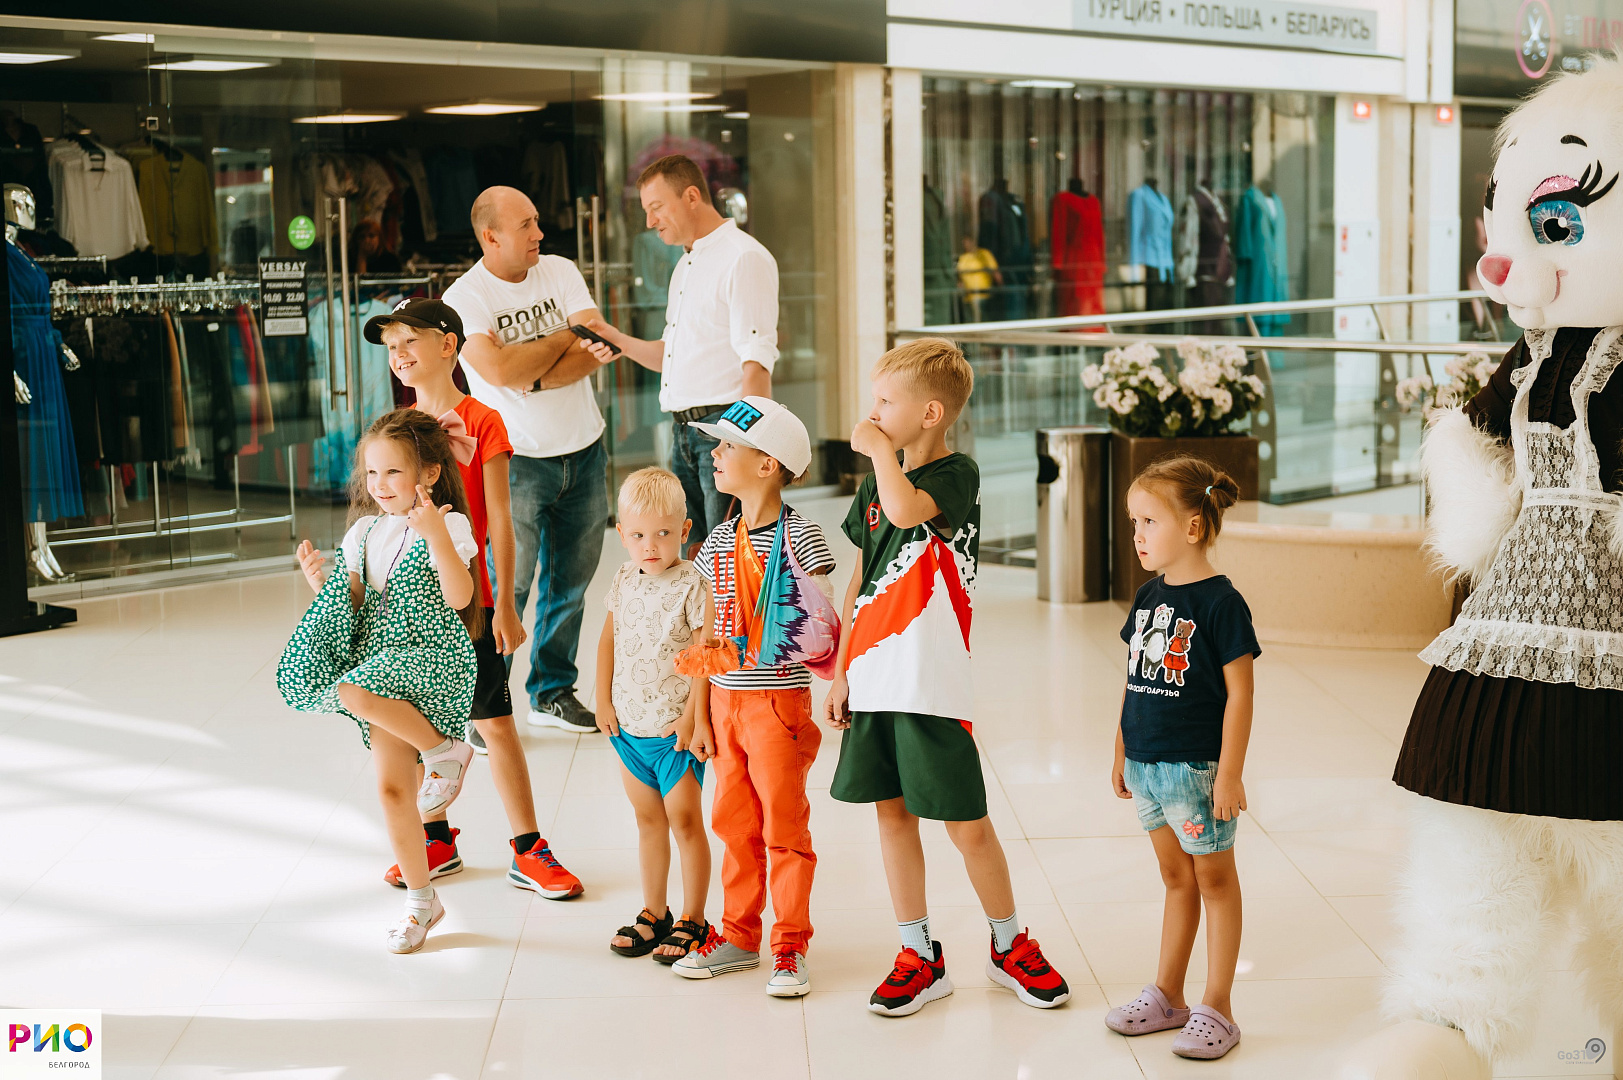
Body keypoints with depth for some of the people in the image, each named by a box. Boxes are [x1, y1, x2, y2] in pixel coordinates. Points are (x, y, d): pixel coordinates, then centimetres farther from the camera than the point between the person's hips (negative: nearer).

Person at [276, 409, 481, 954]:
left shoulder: (448, 526, -8)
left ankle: (444, 750, -11)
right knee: (392, 790, 4)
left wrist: (435, 535, -32)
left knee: (354, 692, -35)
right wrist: (319, 580, -2)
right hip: (382, 668, 7)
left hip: (434, 659, -7)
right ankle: (421, 901, 19)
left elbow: (459, 597, -22)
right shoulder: (365, 532, 12)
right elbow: (352, 605, 15)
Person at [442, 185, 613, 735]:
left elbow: (597, 349, -7)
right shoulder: (464, 298, -10)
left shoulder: (561, 272, 3)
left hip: (585, 451, 5)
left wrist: (537, 379, -19)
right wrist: (564, 339, -12)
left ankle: (552, 693, 25)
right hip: (517, 460, -5)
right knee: (507, 586, -6)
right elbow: (500, 369, -24)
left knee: (570, 581, 11)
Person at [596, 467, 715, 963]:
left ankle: (692, 921, 12)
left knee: (684, 819, 1)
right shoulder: (624, 582, 4)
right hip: (629, 726, 6)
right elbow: (609, 640, 15)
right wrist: (603, 700, 9)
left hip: (676, 728, -6)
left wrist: (692, 716, -16)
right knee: (648, 821, 15)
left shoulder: (693, 586, -15)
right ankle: (653, 914, 27)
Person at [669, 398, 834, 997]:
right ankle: (739, 935, 24)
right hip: (725, 699, 6)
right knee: (734, 820, 12)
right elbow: (709, 628, 14)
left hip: (779, 699, -6)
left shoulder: (800, 537, -10)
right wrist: (700, 708, 10)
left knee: (784, 824, 1)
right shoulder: (718, 540, 9)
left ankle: (791, 947, 10)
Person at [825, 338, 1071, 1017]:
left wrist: (879, 447, -17)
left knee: (967, 825, 2)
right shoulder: (876, 483, 11)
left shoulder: (958, 476, -10)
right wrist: (841, 672, 14)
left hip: (931, 686, -6)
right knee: (892, 813, 11)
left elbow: (906, 508, -33)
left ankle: (1010, 947, 22)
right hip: (873, 681, 7)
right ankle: (919, 958, 21)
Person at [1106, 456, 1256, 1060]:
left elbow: (1239, 695, -14)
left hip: (1198, 767, -7)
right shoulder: (1148, 598, 8)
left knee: (1214, 881, 5)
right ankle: (1167, 997, 26)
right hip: (1148, 767, 7)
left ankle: (1216, 1010, 12)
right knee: (1176, 880, 17)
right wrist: (1122, 754, 16)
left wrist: (1230, 774, -16)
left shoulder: (1220, 603, -14)